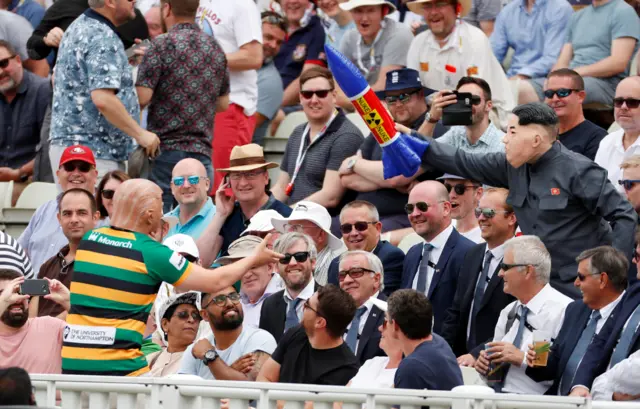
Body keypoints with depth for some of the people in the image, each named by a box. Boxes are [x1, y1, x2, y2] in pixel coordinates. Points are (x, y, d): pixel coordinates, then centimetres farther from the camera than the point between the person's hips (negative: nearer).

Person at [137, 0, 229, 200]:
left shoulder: (161, 46, -8)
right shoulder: (215, 48, 11)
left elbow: (142, 98, -13)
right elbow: (223, 104, 17)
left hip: (165, 148, -5)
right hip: (202, 152, 5)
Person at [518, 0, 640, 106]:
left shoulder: (623, 12, 2)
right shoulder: (577, 17, 24)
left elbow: (619, 63, -11)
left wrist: (575, 72, -14)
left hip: (605, 82, -7)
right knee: (520, 88, -19)